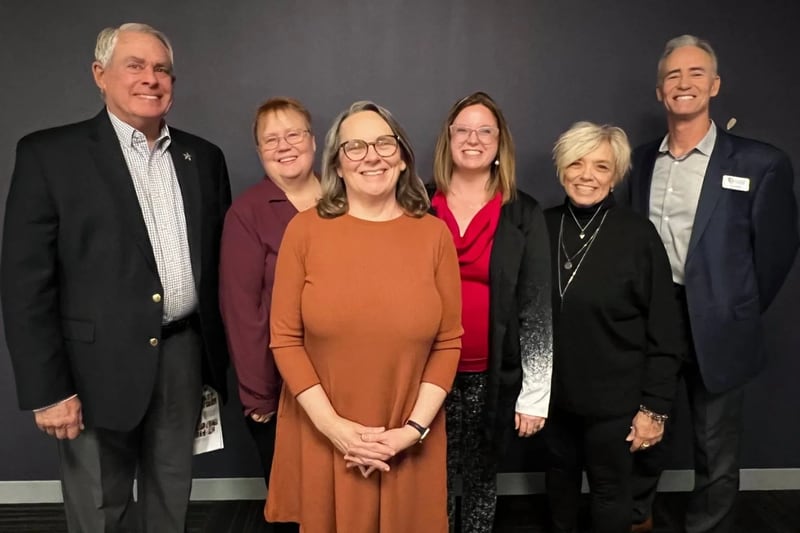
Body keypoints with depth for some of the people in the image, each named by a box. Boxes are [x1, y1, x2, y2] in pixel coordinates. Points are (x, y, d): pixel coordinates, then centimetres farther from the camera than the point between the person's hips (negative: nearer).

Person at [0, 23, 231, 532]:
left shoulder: (203, 156, 7)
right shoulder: (50, 153, -6)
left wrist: (220, 354, 8)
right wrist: (47, 389, -12)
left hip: (185, 355, 4)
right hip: (99, 365, -3)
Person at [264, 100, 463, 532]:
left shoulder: (434, 233, -3)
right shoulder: (305, 229, -5)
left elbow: (448, 342, -1)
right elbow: (285, 338, -5)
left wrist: (414, 429, -9)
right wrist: (332, 426, -12)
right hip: (320, 439, 0)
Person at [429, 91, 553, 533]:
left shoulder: (524, 215, -1)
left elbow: (537, 305, -3)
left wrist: (535, 392, -5)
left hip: (493, 373, 0)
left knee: (483, 475, 15)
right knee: (436, 477, 11)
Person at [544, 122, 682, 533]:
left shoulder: (638, 235, -14)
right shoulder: (542, 227, -5)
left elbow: (664, 332, -10)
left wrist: (654, 406, -10)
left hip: (614, 397, -3)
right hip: (552, 389, 4)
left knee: (609, 487, 13)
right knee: (560, 472, 23)